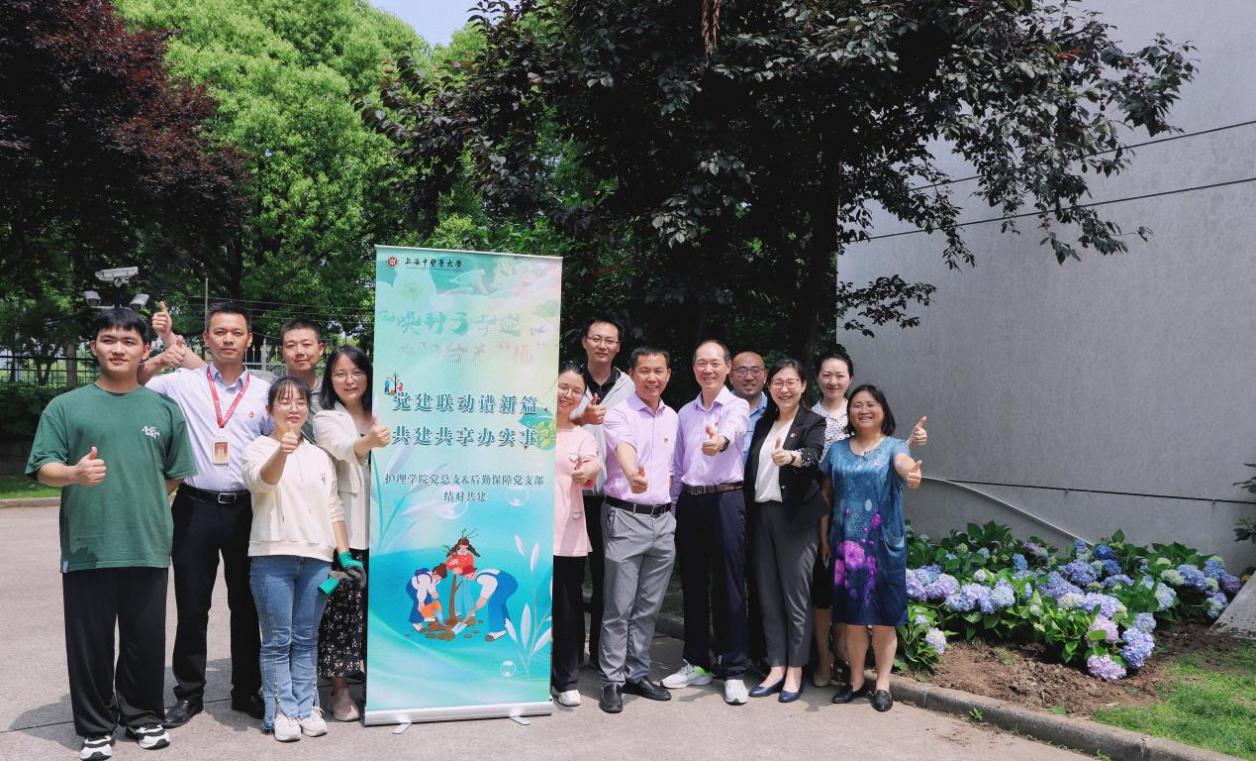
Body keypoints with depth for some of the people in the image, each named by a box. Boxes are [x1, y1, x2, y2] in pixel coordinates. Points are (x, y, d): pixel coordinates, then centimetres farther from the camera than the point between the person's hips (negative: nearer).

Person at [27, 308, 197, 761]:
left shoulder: (164, 410, 8)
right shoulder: (66, 406, 2)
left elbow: (175, 475, 13)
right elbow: (44, 469, -4)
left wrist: (140, 502, 8)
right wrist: (75, 473, -23)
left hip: (149, 547, 2)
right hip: (87, 548, -1)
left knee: (146, 640, 10)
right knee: (90, 642, 6)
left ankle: (143, 715, 27)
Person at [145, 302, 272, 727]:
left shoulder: (265, 392, 6)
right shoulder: (182, 383, 1)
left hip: (246, 510, 1)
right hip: (195, 508, -1)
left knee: (246, 604, 10)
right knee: (191, 606, 7)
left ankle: (247, 690, 23)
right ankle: (189, 693, 22)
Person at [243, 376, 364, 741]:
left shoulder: (320, 456, 15)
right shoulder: (258, 449, 2)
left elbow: (333, 509, 15)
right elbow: (261, 481, -21)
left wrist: (345, 555, 6)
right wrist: (281, 451, -41)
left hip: (317, 557, 3)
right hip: (273, 555, -3)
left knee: (306, 639, 9)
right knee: (277, 640, 1)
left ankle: (306, 707, 17)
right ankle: (281, 712, 9)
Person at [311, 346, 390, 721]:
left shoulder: (379, 418, 12)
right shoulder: (326, 420, -4)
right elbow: (345, 449, -26)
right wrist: (369, 442, -47)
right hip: (343, 529, -4)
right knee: (342, 608, -1)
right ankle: (340, 690, 11)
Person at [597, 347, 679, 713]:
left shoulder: (672, 417, 12)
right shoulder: (619, 414, -9)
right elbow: (625, 449, -31)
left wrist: (667, 495, 7)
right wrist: (633, 476, -50)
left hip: (663, 519, 6)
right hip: (626, 518, -6)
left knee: (649, 607, 12)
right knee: (619, 607, -2)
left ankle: (637, 674, 23)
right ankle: (612, 680, 8)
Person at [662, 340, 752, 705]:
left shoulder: (737, 407, 0)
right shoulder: (685, 413, 15)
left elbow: (733, 430, -25)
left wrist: (719, 440, -48)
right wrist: (672, 505, 11)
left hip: (725, 499, -5)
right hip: (689, 501, 5)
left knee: (729, 585, -2)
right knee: (693, 584, 10)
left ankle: (733, 671, 5)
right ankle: (696, 663, 22)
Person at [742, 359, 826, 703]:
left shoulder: (813, 423, -1)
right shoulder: (764, 423, 16)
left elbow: (813, 455, -23)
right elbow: (751, 469, 15)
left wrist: (790, 457, -44)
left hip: (796, 517, -5)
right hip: (763, 515, 5)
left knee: (796, 595, -2)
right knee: (768, 595, 8)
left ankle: (795, 671, 7)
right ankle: (776, 667, 16)